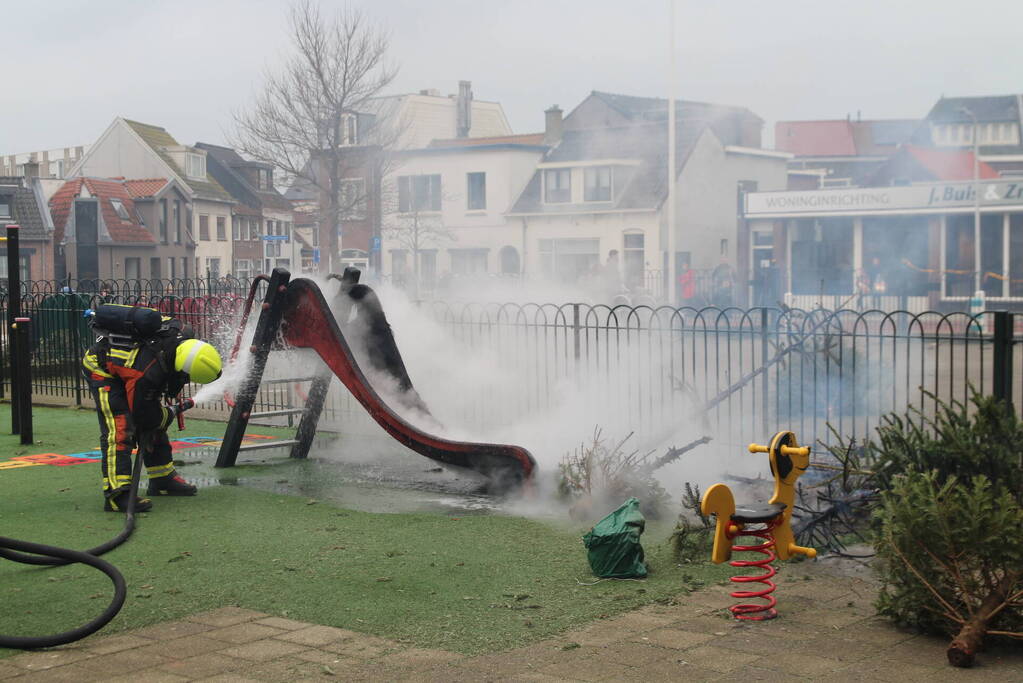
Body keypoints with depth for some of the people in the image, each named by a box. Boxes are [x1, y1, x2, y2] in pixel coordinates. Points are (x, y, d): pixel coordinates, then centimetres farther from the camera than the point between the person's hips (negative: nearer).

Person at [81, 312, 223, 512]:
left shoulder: (182, 334, -23)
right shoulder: (147, 373, -42)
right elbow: (142, 414, -26)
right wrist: (168, 415, -7)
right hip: (102, 368, -9)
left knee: (154, 426, 13)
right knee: (120, 430, -22)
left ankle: (162, 480, 26)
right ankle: (117, 494, -26)